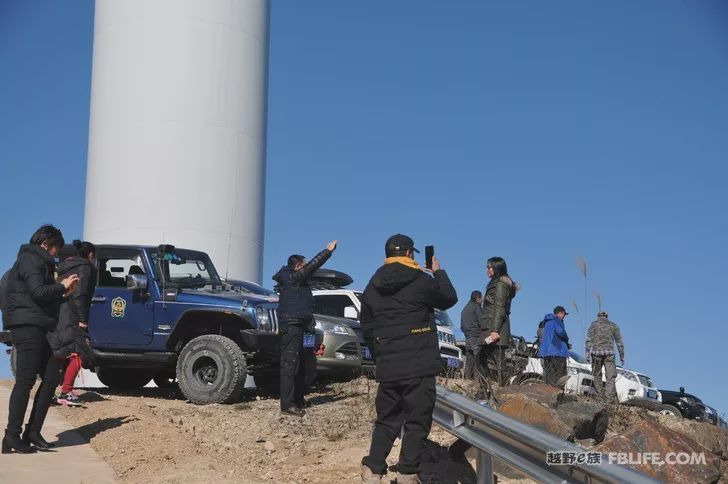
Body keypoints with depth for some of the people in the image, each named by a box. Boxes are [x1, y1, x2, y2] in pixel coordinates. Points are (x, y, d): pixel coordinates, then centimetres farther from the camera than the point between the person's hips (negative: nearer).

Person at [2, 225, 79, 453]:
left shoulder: (40, 263, 25)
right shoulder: (29, 260, -6)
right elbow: (38, 292, -18)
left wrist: (63, 293, 16)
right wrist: (62, 286, -5)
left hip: (40, 328, 10)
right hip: (27, 326, -10)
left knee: (51, 379, 7)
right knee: (25, 382, -11)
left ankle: (33, 432, 8)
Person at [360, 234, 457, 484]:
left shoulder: (372, 288, 9)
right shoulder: (421, 281, -7)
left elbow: (368, 330, 15)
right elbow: (449, 298, 10)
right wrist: (438, 272, 25)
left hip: (387, 369, 5)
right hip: (419, 368, -5)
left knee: (386, 421, 14)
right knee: (417, 422, 2)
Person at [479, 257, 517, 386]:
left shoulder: (501, 283, -6)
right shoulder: (495, 284, 22)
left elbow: (499, 308, -15)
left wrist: (494, 330, -21)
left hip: (496, 327, -10)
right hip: (490, 327, 10)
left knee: (497, 361, -11)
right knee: (484, 359, 8)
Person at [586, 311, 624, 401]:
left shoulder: (594, 324, 9)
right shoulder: (613, 326, 15)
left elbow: (589, 340, -2)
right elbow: (619, 342, 13)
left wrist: (587, 353, -6)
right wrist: (622, 356, 17)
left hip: (596, 352, 0)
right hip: (609, 353, 0)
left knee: (597, 374, 13)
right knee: (611, 376, -2)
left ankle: (600, 394, 12)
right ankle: (610, 396, -13)